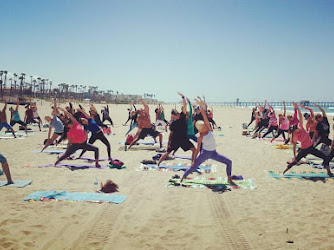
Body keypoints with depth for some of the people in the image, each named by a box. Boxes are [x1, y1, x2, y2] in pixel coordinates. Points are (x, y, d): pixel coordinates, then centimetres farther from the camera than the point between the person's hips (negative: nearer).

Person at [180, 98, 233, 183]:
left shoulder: (208, 129, -6)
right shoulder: (200, 138, -12)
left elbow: (204, 116, -15)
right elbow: (198, 149, -6)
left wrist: (201, 106, -22)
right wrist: (194, 160, -6)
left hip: (213, 153, 4)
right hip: (205, 153, -4)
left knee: (229, 162, -1)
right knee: (193, 166, -3)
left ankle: (229, 178, 10)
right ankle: (182, 178, 13)